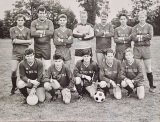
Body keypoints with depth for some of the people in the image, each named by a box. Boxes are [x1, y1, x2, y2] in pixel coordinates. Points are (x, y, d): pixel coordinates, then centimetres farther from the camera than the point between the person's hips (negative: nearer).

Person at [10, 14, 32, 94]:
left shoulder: (27, 30, 7)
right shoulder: (12, 29, 5)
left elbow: (29, 43, -2)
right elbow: (15, 40, -7)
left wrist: (18, 41, -9)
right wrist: (26, 41, -7)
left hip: (25, 52, 1)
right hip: (16, 52, -1)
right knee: (13, 71, -8)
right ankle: (14, 87, 14)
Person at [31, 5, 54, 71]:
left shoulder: (49, 22, 6)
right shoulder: (34, 22, 6)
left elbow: (51, 32, -12)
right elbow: (32, 33, -10)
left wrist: (40, 31, -10)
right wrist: (45, 33, -11)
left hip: (46, 45, -1)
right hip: (37, 45, 1)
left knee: (47, 65, 0)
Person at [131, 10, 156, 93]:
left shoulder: (149, 26, 7)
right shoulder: (135, 27, 9)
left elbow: (150, 36, -10)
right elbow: (133, 37, -7)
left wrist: (139, 36, -9)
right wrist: (145, 36, -12)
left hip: (146, 48, -1)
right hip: (137, 48, 1)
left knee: (148, 69, 2)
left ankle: (151, 86, 12)